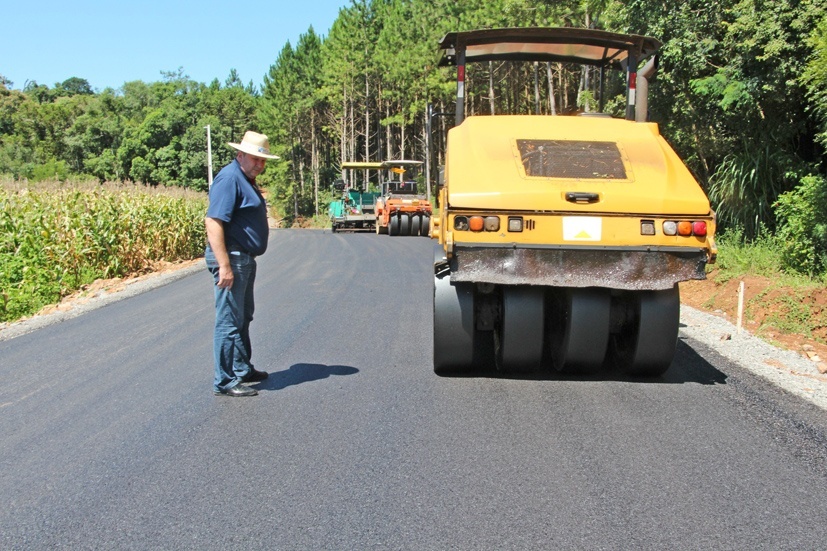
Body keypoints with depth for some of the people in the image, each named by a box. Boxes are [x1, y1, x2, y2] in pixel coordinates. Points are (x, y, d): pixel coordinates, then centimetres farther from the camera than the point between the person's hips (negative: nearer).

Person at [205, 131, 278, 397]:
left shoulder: (246, 180, 16)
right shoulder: (230, 178, -16)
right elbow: (213, 222, -24)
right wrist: (224, 265, -28)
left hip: (245, 259, 11)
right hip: (231, 259, -11)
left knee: (243, 318, 19)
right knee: (229, 322, -5)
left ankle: (242, 369, 32)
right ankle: (225, 382, 2)